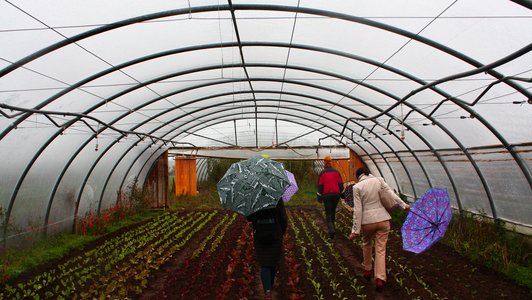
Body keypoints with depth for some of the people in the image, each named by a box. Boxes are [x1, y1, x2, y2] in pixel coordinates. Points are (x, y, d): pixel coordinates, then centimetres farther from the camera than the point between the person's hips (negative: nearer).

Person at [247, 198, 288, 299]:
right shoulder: (277, 198, -13)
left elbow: (249, 218, -3)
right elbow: (284, 218, -8)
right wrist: (283, 230, 8)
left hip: (259, 237, 0)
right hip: (275, 236, 0)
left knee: (264, 265, 7)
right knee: (273, 263, 20)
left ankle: (268, 290, -9)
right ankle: (270, 286, 36)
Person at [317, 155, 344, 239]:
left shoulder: (322, 173, -5)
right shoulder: (336, 172, 3)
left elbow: (320, 186, -4)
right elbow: (340, 183, 5)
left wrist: (319, 197, 2)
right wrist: (342, 193, 15)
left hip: (326, 195, -3)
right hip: (336, 194, 3)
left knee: (328, 213, 0)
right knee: (333, 211, 20)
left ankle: (331, 230, -18)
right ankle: (331, 227, 30)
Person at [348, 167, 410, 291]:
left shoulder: (357, 187, -6)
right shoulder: (378, 180, 0)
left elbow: (357, 210, -9)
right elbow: (391, 194, 0)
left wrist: (355, 230, -6)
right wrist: (403, 205, 12)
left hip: (367, 221, -1)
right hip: (383, 219, 1)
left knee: (366, 244, 26)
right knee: (380, 250, 6)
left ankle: (367, 271, 37)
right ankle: (380, 279, -4)